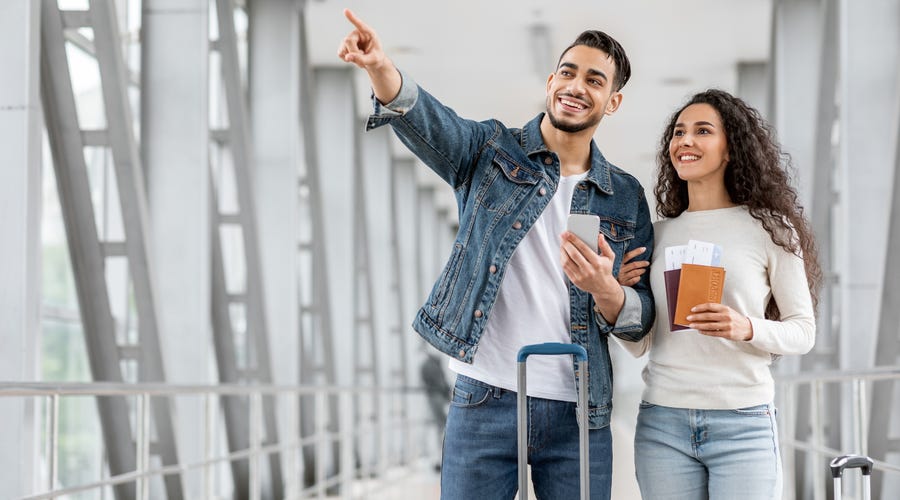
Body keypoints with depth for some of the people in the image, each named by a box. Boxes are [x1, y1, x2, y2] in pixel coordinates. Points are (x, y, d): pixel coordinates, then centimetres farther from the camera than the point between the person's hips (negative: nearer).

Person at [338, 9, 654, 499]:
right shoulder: (491, 151, 4)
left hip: (578, 415, 2)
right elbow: (427, 120, -17)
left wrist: (605, 289, -16)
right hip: (485, 403, -2)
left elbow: (641, 320, 8)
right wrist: (379, 68, -39)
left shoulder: (626, 198, 9)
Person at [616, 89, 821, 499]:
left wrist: (747, 328, -17)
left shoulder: (770, 230, 1)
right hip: (662, 422, 3)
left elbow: (803, 331, 2)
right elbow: (638, 344, 13)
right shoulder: (657, 235, 10)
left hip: (743, 423, -3)